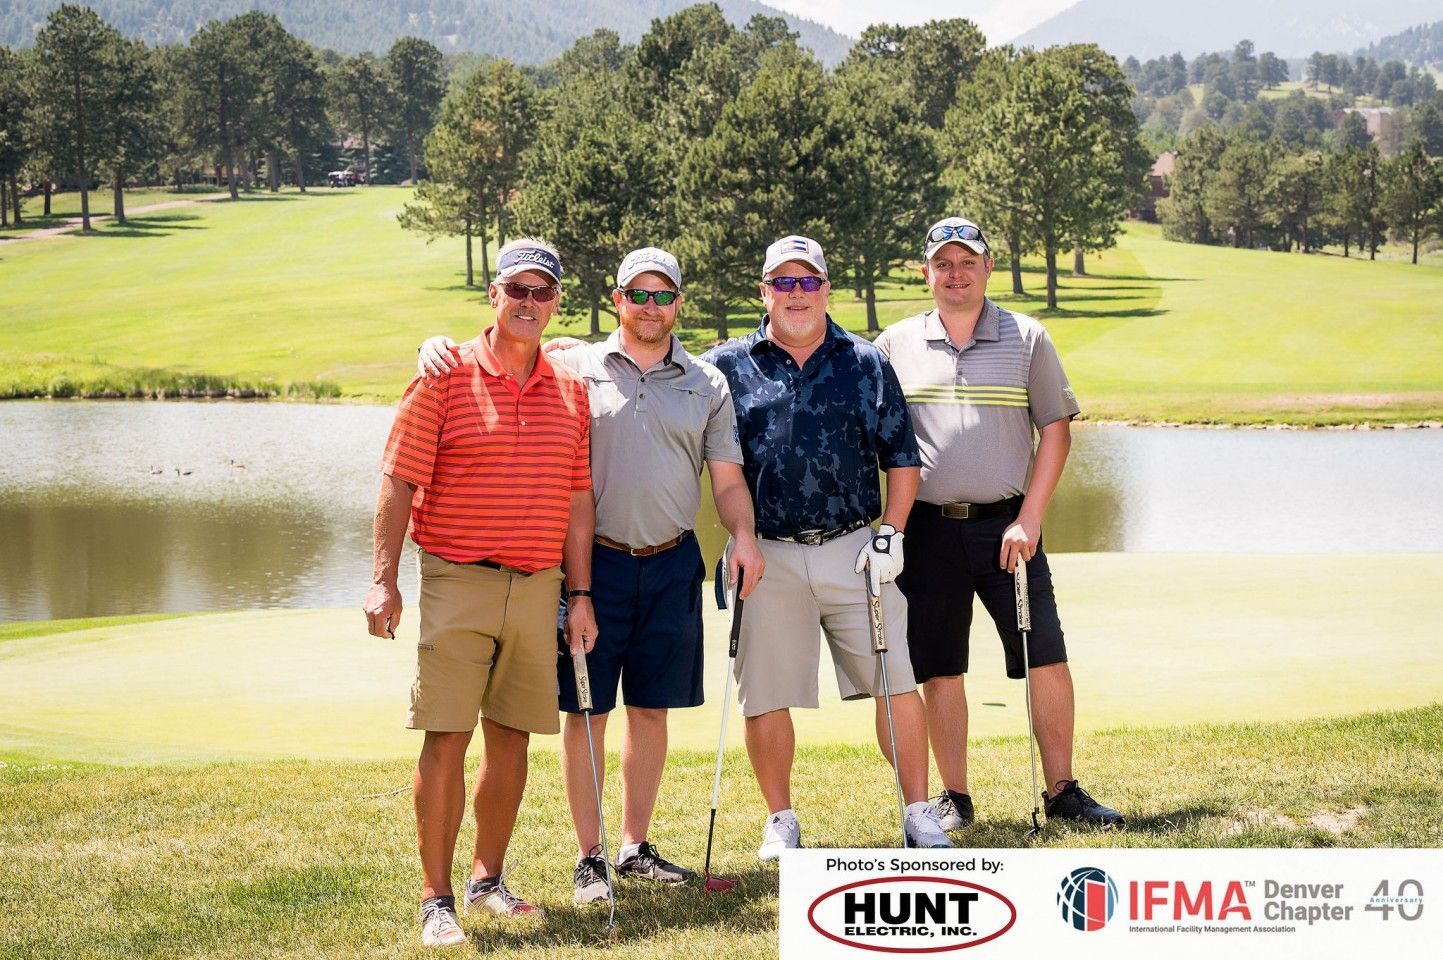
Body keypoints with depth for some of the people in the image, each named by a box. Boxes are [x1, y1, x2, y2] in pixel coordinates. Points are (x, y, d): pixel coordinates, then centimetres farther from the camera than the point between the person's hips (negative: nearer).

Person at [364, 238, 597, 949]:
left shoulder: (571, 391, 9)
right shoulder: (446, 377, -4)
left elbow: (577, 502, 12)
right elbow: (398, 483, -6)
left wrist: (580, 595, 9)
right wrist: (383, 580, -12)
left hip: (538, 588, 4)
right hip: (458, 581, -4)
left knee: (512, 736, 10)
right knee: (447, 737, -6)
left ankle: (487, 878, 24)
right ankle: (436, 898, 1)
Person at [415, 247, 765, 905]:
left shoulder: (707, 384, 9)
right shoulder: (574, 367, 2)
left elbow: (727, 478, 9)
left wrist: (743, 535, -9)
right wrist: (438, 346, -17)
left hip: (672, 563, 3)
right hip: (595, 560, -2)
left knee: (651, 708, 9)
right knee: (587, 709, 0)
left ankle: (636, 846, 21)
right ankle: (588, 858, 9)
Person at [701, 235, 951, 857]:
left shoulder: (866, 364, 9)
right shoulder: (727, 366, 6)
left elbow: (901, 458, 11)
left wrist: (892, 534, -1)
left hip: (854, 550, 1)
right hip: (766, 556, 0)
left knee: (896, 683, -1)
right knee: (766, 699, 3)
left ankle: (919, 813, 9)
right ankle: (781, 822, 18)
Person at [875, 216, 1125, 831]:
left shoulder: (1027, 338, 5)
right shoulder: (896, 344, 6)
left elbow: (1056, 429, 3)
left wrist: (1028, 520, -6)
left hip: (1007, 525, 0)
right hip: (927, 527, 0)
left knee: (1047, 661, -2)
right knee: (938, 670, 4)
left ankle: (1062, 792, 9)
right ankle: (954, 799, 13)